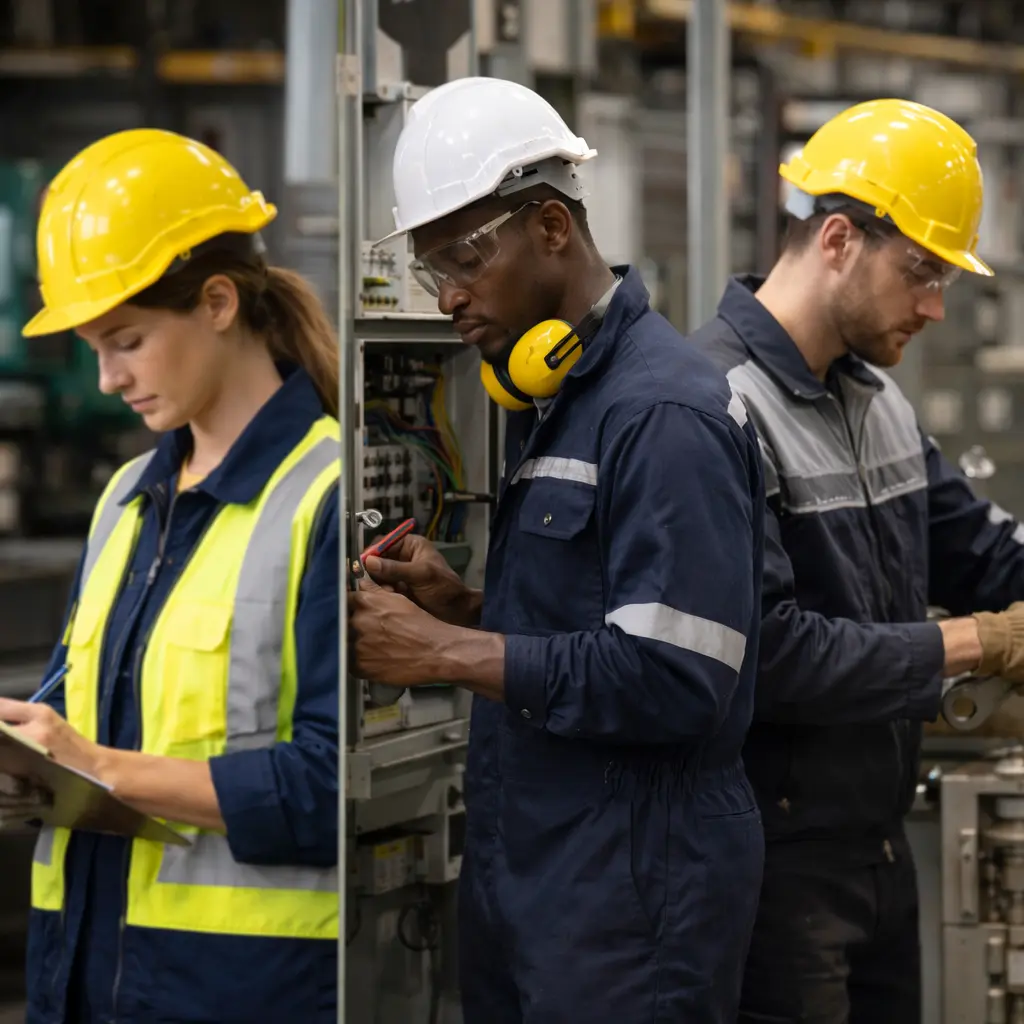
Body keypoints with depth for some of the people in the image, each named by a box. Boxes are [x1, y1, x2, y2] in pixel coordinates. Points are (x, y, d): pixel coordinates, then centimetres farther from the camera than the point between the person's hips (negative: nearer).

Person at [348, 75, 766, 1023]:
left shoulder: (663, 411, -17)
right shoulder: (548, 400, 14)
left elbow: (673, 679, -24)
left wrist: (447, 653, -19)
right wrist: (463, 607, 2)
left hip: (633, 890, -9)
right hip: (524, 874, 9)